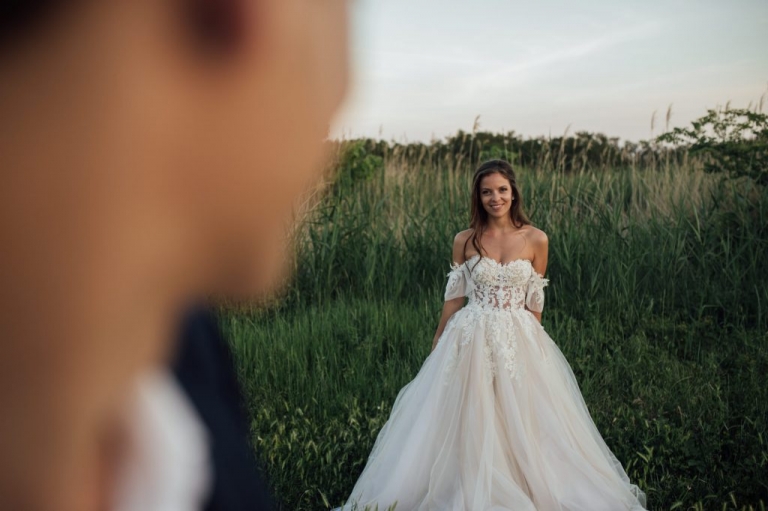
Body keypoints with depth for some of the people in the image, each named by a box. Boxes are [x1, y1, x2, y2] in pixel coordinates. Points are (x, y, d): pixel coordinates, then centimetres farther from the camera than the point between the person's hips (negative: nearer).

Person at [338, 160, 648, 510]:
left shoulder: (535, 240, -1)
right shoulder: (465, 241, 1)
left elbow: (535, 303, 5)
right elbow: (454, 297, 6)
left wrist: (529, 341, 9)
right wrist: (438, 345, 9)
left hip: (518, 342, 0)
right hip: (471, 340, 1)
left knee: (521, 421, 3)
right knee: (470, 421, 3)